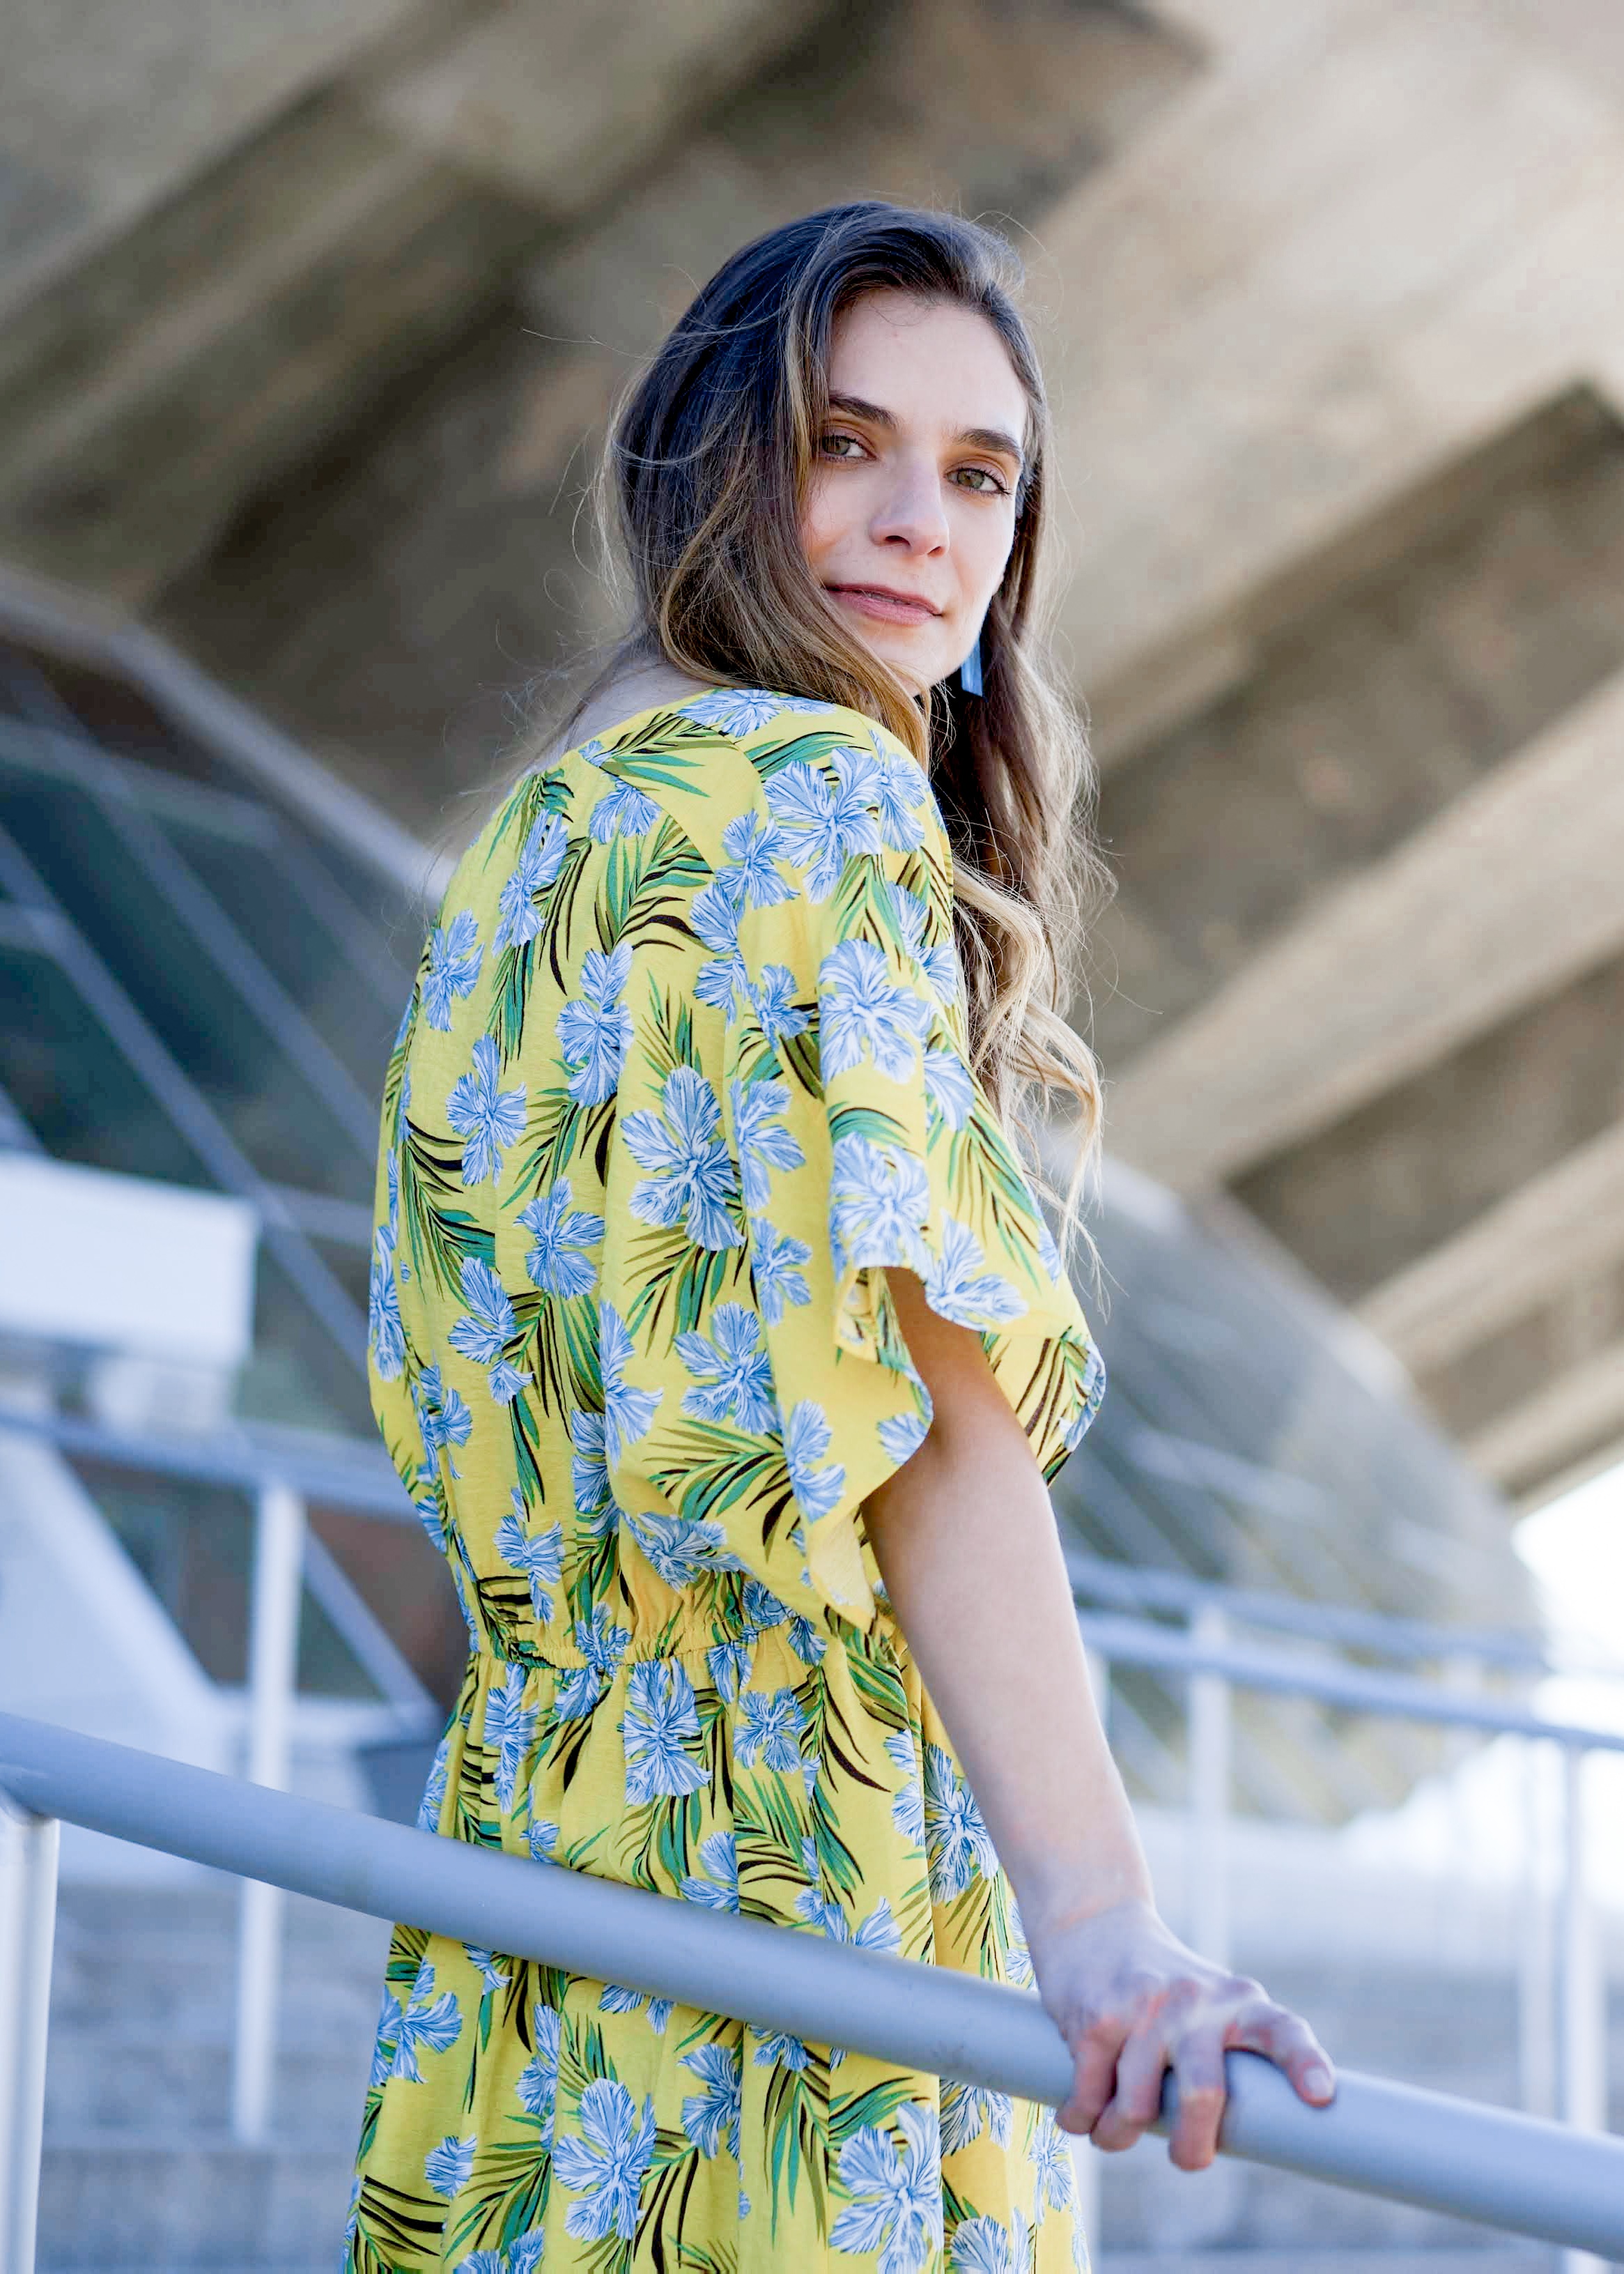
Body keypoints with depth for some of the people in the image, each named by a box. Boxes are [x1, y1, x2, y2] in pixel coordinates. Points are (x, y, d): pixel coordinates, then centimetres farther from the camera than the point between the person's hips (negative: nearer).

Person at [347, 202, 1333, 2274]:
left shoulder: (547, 827, 15)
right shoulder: (822, 800, -12)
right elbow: (923, 1396, -23)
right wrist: (1094, 1910, -30)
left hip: (541, 1797, 9)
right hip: (793, 1847, -9)